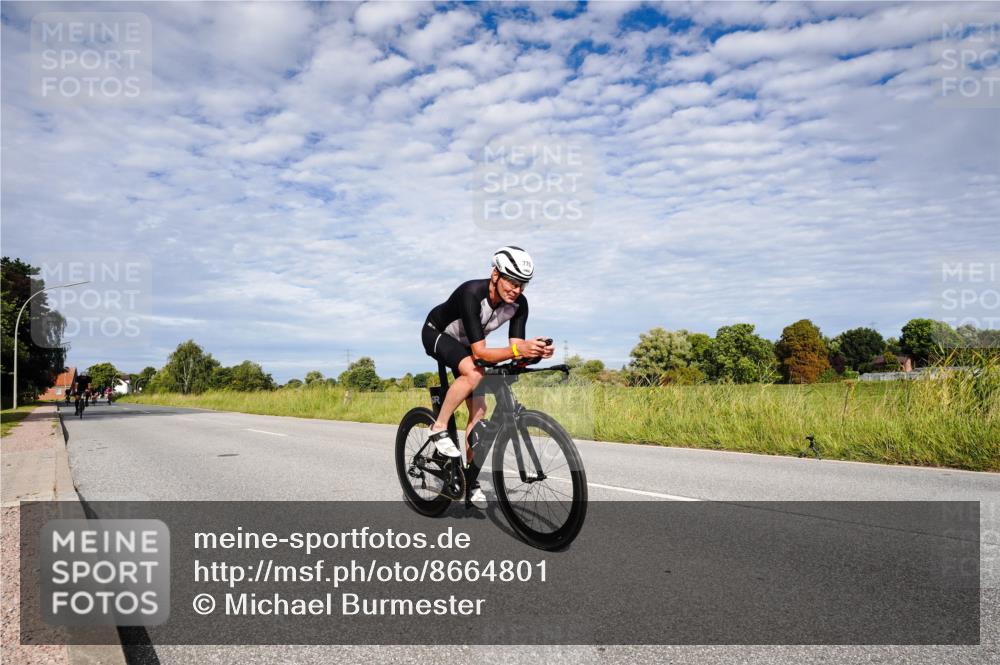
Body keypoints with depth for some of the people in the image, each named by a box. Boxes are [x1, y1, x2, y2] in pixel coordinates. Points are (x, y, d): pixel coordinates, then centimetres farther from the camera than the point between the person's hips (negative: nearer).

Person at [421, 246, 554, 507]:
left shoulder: (519, 303, -21)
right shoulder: (472, 293, -39)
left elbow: (516, 345, -24)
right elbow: (479, 351, -43)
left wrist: (535, 351, -45)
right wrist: (517, 350, -58)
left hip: (466, 344, 6)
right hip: (437, 334, -6)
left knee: (479, 408, -5)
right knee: (474, 373, -36)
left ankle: (470, 478, 6)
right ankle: (439, 428, -18)